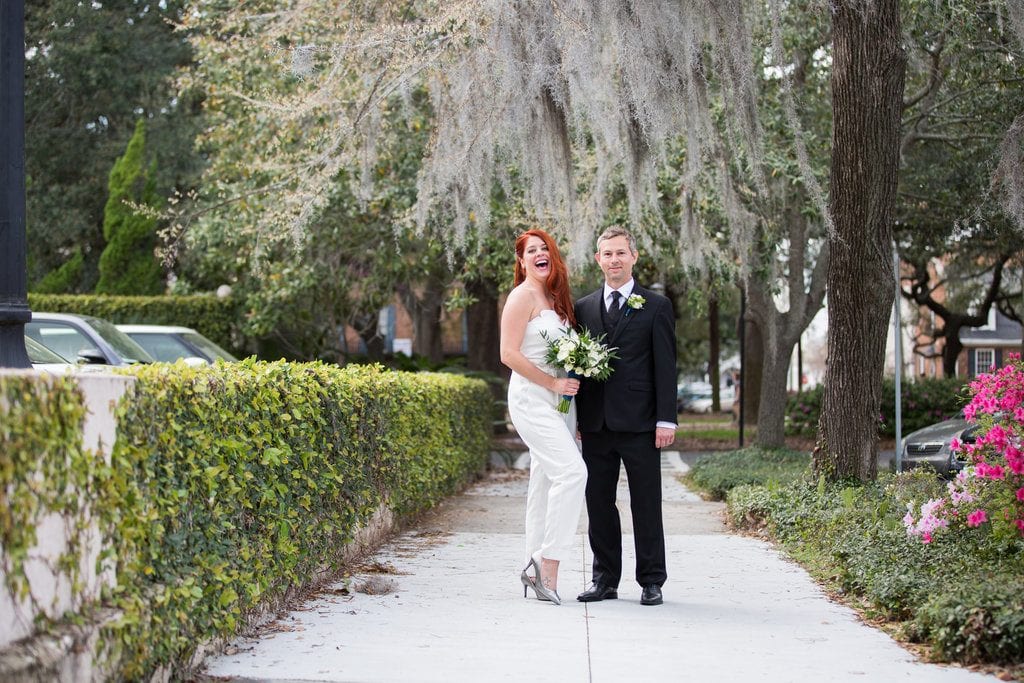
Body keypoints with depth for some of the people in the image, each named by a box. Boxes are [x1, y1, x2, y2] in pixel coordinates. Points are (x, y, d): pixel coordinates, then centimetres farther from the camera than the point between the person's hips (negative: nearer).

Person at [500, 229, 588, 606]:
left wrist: (576, 376, 7)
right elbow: (510, 354, -14)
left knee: (545, 483, 8)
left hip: (560, 402, 8)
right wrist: (553, 383, -14)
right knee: (572, 471, -21)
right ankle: (549, 562, -15)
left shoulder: (557, 298, 17)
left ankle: (536, 569, 12)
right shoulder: (523, 296, -7)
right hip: (532, 400, -8)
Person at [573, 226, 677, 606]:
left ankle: (651, 582, 8)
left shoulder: (655, 307, 3)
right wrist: (575, 417, 7)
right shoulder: (584, 308, 13)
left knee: (646, 504, 1)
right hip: (596, 424, 4)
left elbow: (665, 367, -2)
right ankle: (605, 579, 15)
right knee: (599, 503, 7)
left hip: (638, 423, -3)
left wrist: (666, 420, -8)